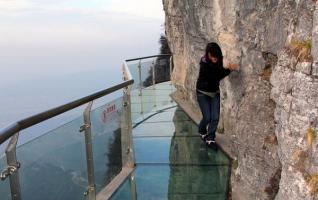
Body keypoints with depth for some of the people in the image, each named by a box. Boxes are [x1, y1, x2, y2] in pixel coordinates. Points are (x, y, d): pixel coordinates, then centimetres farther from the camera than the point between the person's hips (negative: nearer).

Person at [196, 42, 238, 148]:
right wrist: (228, 69, -34)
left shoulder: (218, 61, -9)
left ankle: (210, 139, 14)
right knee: (207, 117, -2)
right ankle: (202, 132, 30)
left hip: (215, 92, 5)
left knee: (215, 117, -2)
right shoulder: (204, 63, -25)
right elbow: (214, 77, -31)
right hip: (203, 93, -5)